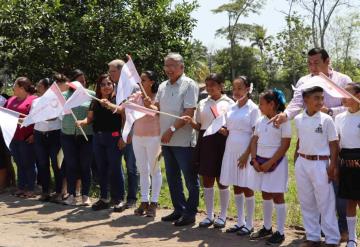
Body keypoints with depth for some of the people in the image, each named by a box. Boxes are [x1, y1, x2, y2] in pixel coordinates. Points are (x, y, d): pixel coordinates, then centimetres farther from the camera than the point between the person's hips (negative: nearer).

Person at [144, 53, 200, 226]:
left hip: (183, 140, -7)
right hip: (166, 139, 8)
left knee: (190, 179, 1)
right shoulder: (163, 86, 13)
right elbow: (158, 108, 14)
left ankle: (190, 212, 9)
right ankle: (179, 209, 25)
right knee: (172, 177, 14)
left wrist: (172, 129, -21)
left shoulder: (189, 85, -9)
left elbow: (189, 113, -16)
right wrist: (149, 106, -8)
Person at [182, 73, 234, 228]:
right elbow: (199, 126, 13)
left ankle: (222, 216, 15)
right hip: (205, 141, 4)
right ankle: (209, 215, 19)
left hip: (221, 142, -4)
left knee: (221, 180, 3)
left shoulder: (229, 103, -2)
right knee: (206, 179, 8)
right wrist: (191, 121, -6)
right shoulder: (202, 103, 11)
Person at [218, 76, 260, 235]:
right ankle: (240, 222, 19)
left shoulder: (253, 109, -7)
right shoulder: (231, 109, 10)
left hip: (245, 152, -6)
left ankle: (249, 224, 10)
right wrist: (220, 129, -7)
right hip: (231, 150, 6)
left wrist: (246, 154, -16)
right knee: (236, 187, 10)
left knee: (246, 187, 0)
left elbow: (255, 135, -10)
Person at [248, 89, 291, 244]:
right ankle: (267, 228, 25)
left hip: (276, 162, -6)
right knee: (265, 195, 14)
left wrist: (270, 163, -16)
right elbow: (254, 141, 10)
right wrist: (254, 160, -4)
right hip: (261, 162, 7)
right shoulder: (260, 121, 8)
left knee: (277, 197, -1)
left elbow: (285, 145, -14)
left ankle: (280, 232, 6)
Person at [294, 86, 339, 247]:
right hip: (302, 163, 4)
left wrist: (332, 167, -10)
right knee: (306, 203, 11)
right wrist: (296, 161, 14)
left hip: (319, 164, -4)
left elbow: (333, 145, -5)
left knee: (325, 203, 0)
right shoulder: (298, 119, 4)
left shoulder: (326, 119, -7)